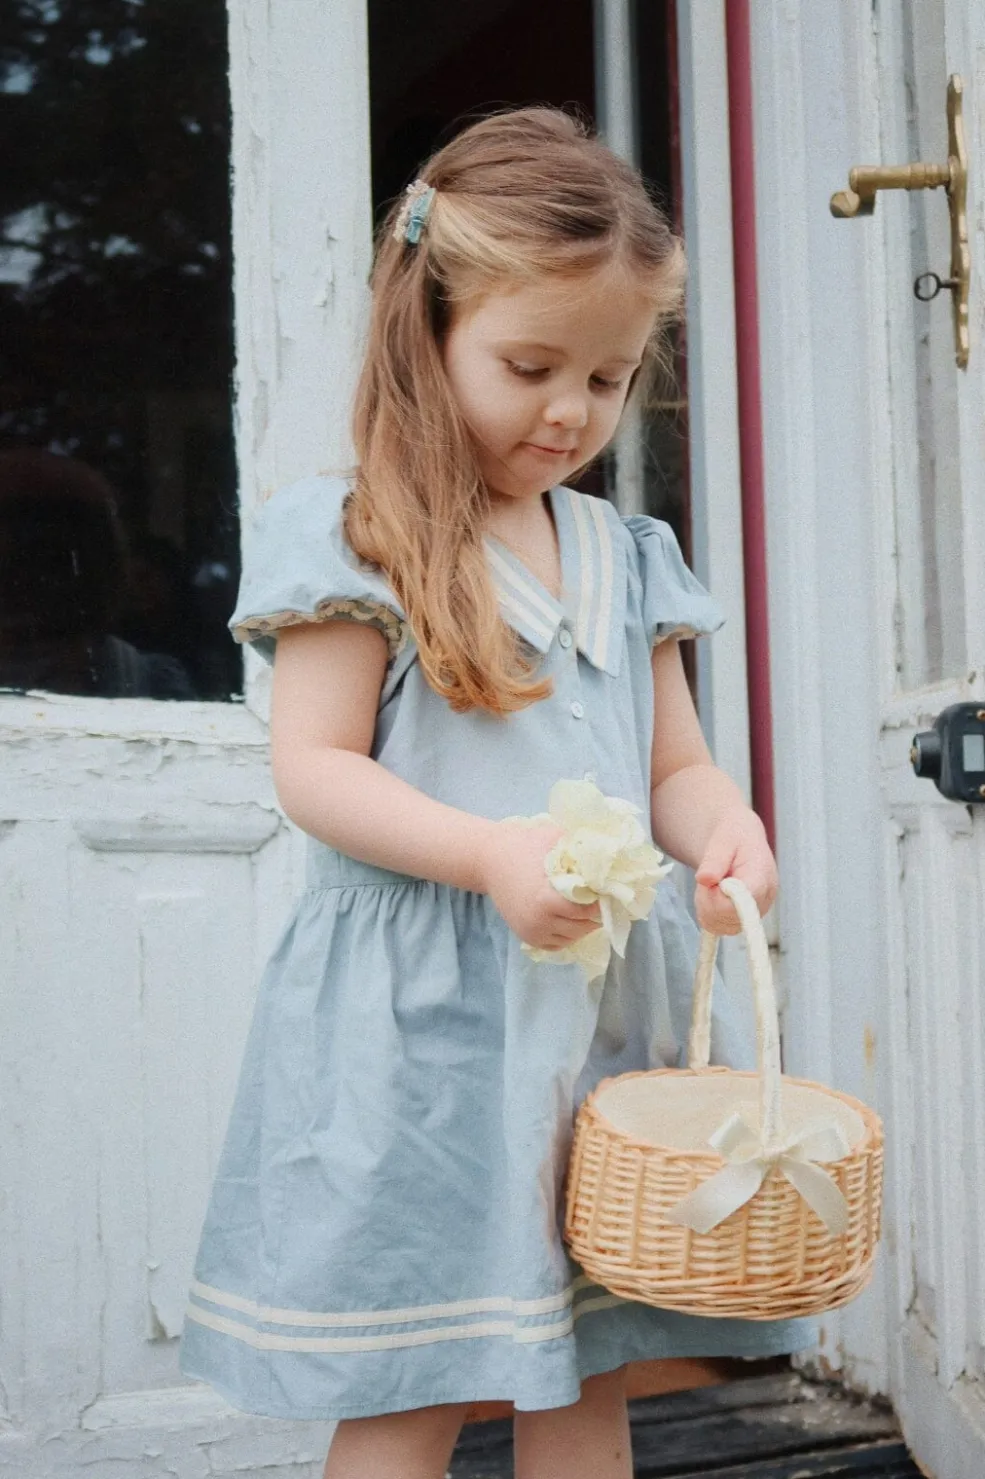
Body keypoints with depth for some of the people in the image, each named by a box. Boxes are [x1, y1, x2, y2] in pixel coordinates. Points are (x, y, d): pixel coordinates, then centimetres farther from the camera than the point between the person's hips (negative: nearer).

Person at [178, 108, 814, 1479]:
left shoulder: (628, 557, 13)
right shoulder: (355, 539, -5)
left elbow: (674, 761, 14)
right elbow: (313, 768, -10)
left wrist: (725, 827, -10)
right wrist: (491, 854, -24)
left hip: (608, 1001, 6)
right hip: (422, 1019, -5)